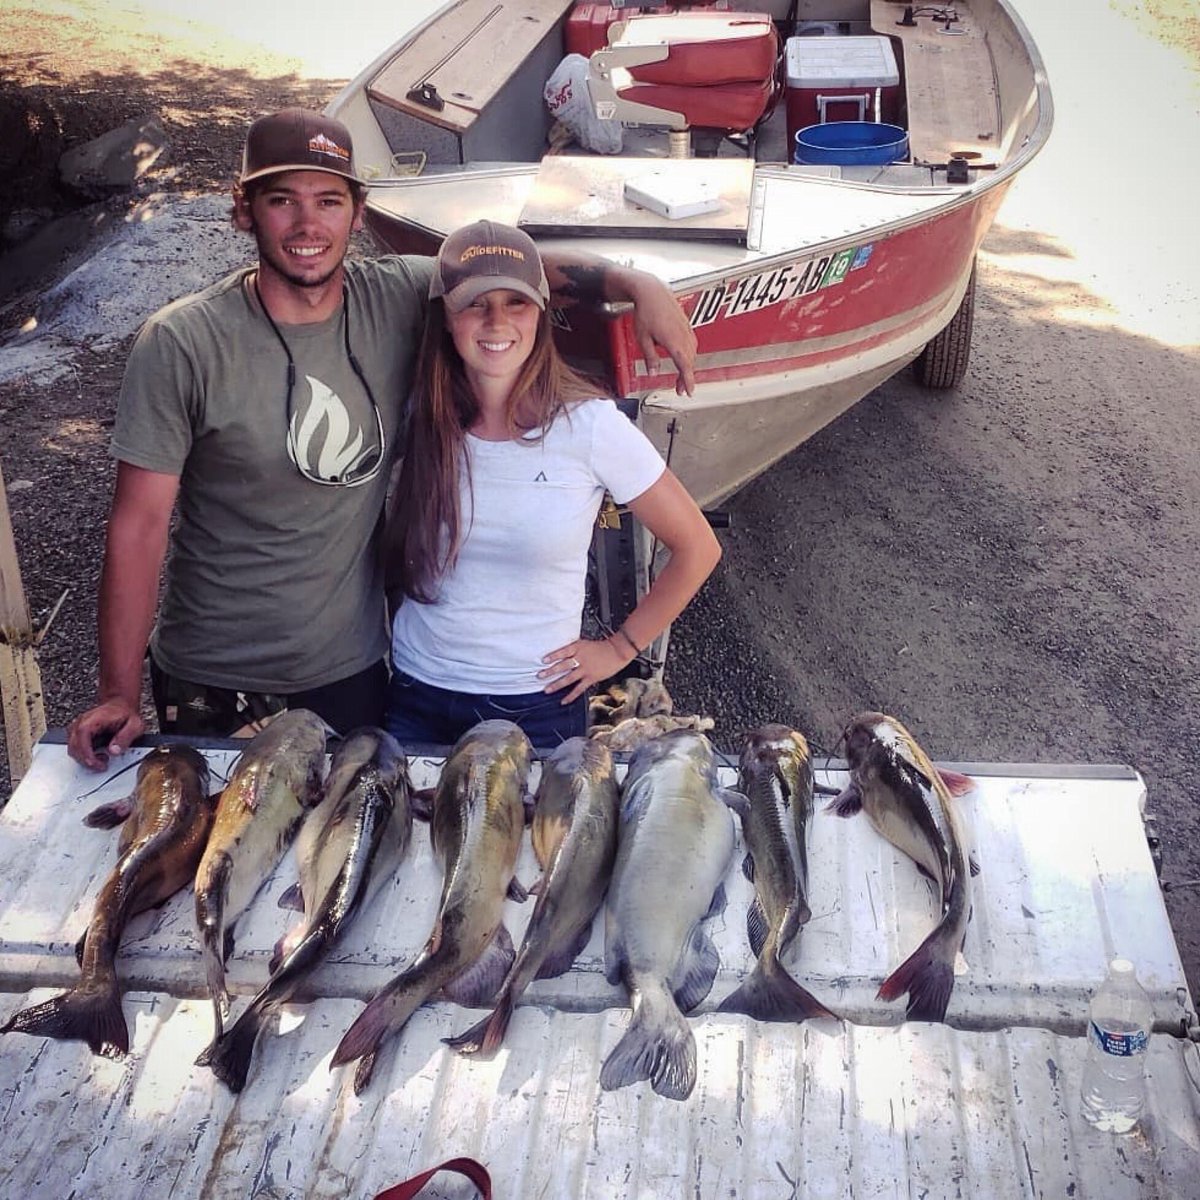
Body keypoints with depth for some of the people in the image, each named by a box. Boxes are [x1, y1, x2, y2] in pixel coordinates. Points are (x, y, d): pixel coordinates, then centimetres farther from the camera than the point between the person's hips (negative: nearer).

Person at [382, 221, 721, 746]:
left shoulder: (589, 426, -13)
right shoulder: (421, 418, -5)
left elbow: (697, 549, -5)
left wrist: (619, 648, -3)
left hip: (537, 706, -2)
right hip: (416, 698, 2)